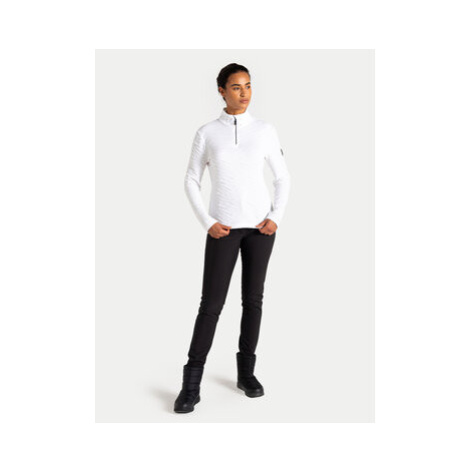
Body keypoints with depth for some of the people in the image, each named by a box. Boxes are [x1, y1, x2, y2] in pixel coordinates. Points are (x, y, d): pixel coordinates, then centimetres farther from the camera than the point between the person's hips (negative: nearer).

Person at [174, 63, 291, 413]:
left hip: (260, 226, 2)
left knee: (253, 299, 8)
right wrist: (207, 224, -7)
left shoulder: (266, 131, 3)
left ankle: (246, 371, 22)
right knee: (212, 303, -5)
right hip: (224, 227, -2)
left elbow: (283, 178, 8)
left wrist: (276, 217, -6)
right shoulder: (206, 133, 1)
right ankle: (192, 383, 4)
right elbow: (191, 181, 4)